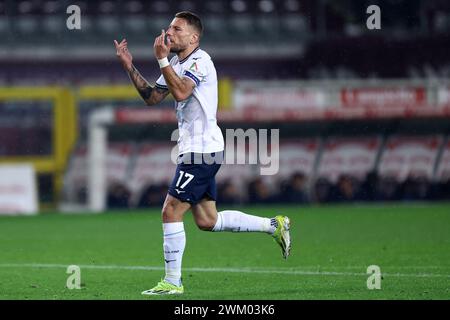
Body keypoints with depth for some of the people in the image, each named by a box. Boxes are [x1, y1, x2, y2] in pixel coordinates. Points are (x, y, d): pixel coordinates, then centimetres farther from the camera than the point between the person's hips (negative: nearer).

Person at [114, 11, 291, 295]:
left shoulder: (199, 60, -13)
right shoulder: (177, 64, 16)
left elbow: (181, 91, -29)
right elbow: (152, 97, 16)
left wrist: (162, 59, -27)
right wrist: (130, 67, 7)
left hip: (202, 149, -10)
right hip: (196, 151, 10)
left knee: (171, 211, -9)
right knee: (207, 221, 12)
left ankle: (172, 282, -3)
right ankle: (274, 226, 21)